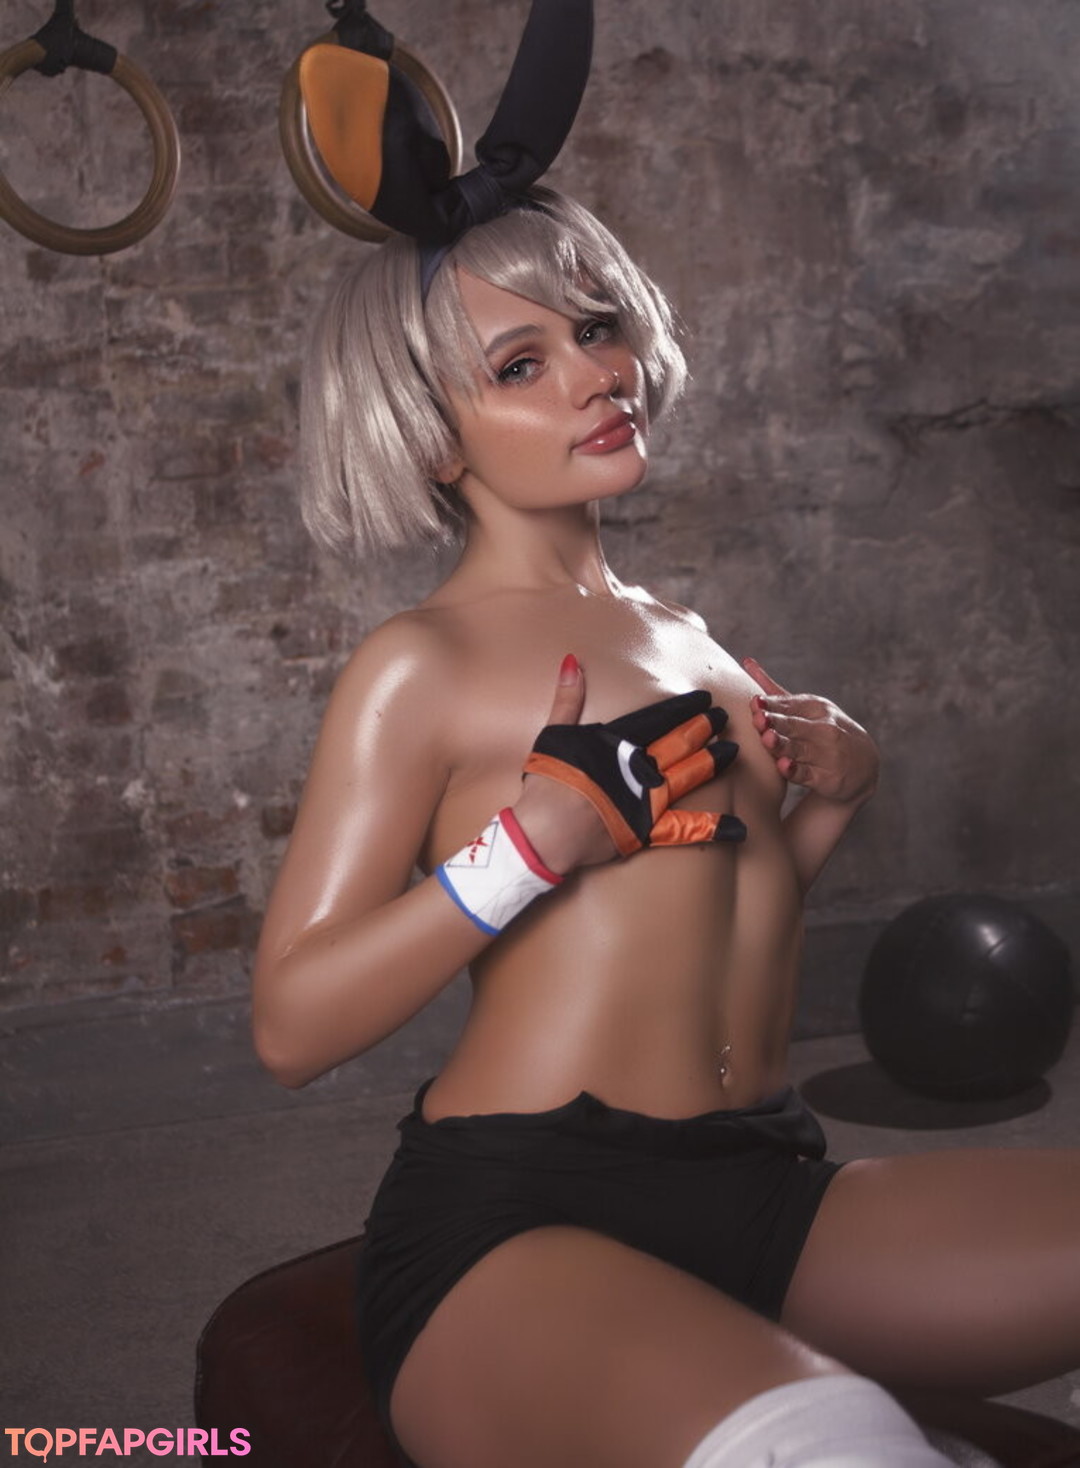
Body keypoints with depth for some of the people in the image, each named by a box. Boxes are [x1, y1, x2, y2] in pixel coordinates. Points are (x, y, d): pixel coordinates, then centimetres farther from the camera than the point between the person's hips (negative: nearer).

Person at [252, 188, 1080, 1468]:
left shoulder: (679, 638, 17)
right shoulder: (423, 665, -2)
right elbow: (291, 1027, -7)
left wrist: (834, 790, 10)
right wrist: (532, 843, -15)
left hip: (765, 1200, 7)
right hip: (512, 1224, -7)